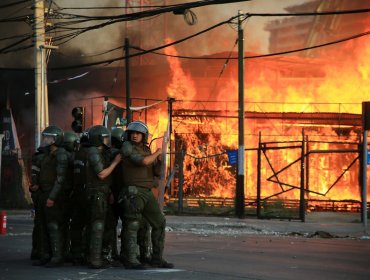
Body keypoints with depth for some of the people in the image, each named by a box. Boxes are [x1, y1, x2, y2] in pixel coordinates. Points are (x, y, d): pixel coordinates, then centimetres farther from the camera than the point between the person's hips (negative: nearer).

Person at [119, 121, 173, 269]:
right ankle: (131, 260, -6)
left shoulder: (146, 150, 16)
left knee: (159, 223, 7)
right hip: (133, 192, -8)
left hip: (147, 193, 8)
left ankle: (157, 258, 13)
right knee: (132, 226, -9)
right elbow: (143, 161, -19)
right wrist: (157, 153, -3)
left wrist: (160, 161, -5)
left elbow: (156, 172, 15)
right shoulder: (127, 147, -6)